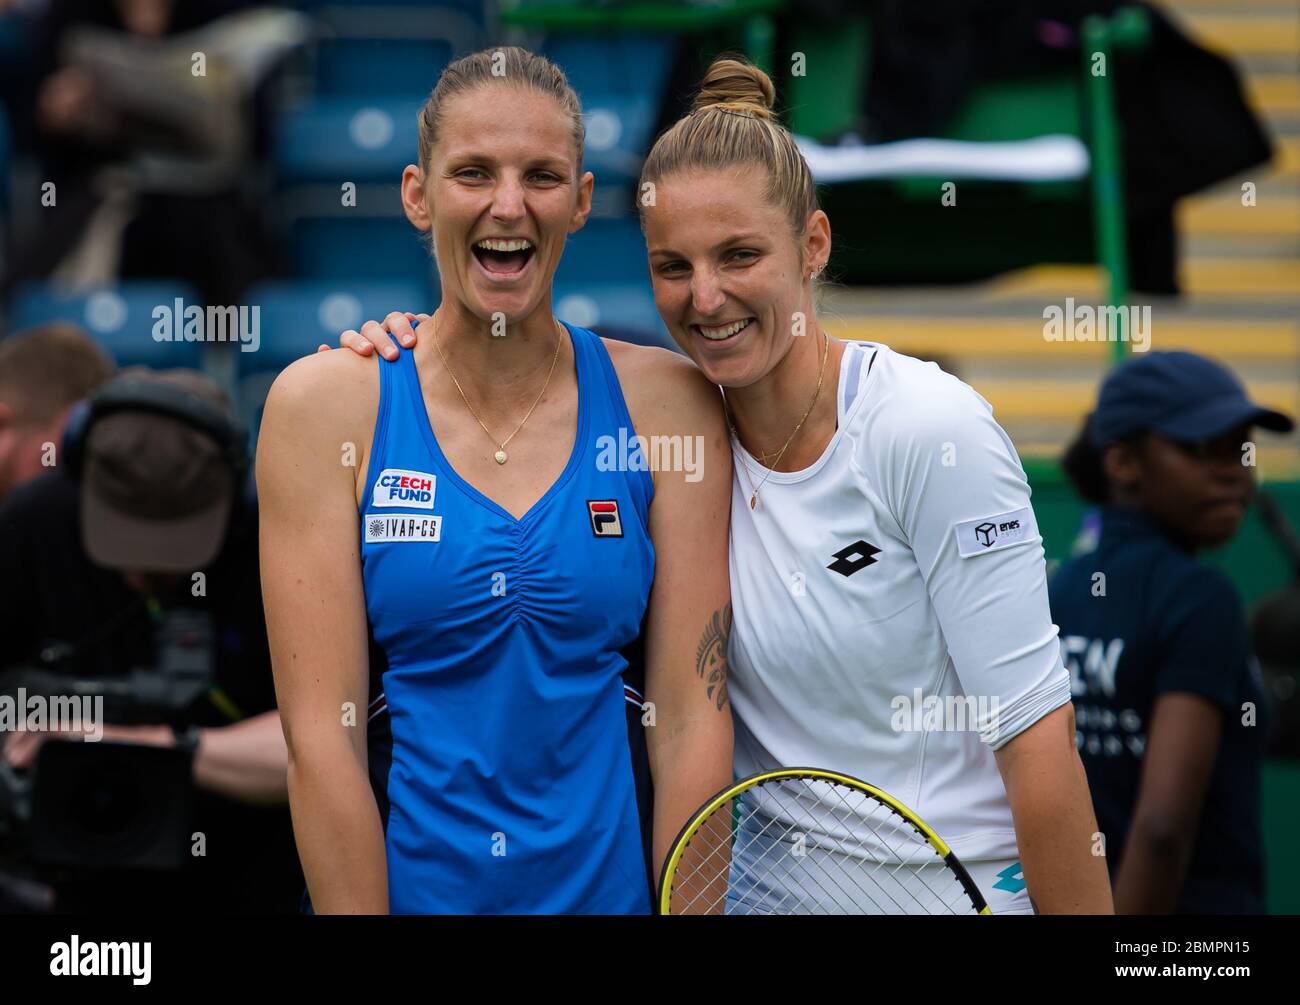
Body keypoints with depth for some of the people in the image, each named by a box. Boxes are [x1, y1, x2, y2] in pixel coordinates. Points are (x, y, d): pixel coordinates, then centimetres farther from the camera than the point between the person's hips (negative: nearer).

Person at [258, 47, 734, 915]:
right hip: (406, 885, -1)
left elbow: (693, 718, -5)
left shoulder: (668, 403, -3)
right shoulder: (324, 404, -6)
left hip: (611, 884, 1)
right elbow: (320, 736, -10)